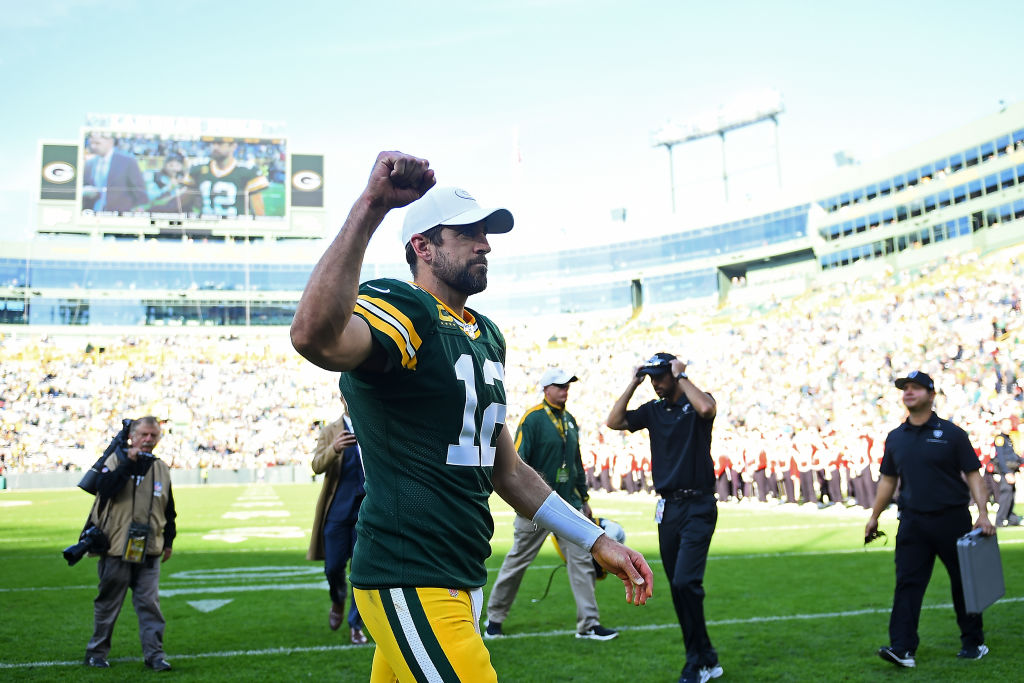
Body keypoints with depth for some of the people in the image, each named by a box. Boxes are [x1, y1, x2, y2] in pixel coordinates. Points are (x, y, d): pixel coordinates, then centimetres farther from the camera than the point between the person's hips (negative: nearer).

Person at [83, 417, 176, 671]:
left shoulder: (162, 468, 11)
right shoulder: (116, 459, -1)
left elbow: (169, 510, 19)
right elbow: (104, 488, -20)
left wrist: (168, 541, 19)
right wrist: (129, 463, -22)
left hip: (149, 550, 3)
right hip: (116, 546, -2)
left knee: (150, 602, -1)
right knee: (108, 602, 8)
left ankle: (155, 653, 3)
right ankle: (96, 651, 23)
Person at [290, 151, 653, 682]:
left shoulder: (487, 336, 16)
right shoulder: (400, 309, -12)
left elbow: (505, 469, 21)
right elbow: (316, 337, -37)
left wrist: (596, 541, 20)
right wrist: (371, 204, -37)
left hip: (463, 578, 9)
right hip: (410, 581, -9)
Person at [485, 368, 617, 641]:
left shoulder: (570, 420, 14)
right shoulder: (533, 418, -9)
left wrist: (584, 500, 20)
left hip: (569, 505, 6)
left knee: (582, 561, 0)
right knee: (517, 561, 4)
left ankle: (588, 624, 5)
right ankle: (494, 618, 19)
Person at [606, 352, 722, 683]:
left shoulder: (696, 401, -2)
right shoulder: (653, 410, 13)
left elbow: (707, 409, -26)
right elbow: (613, 421, 3)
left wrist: (682, 376, -14)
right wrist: (633, 383, 3)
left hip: (698, 507, -6)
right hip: (667, 507, 6)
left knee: (685, 581, -16)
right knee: (678, 588, 8)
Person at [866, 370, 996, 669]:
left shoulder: (952, 434, -2)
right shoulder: (895, 438, 9)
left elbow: (972, 475, -4)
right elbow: (888, 480, 16)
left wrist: (983, 514, -16)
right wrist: (874, 517, 15)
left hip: (952, 519, -3)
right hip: (912, 521, 3)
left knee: (963, 582, 9)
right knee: (907, 583, -4)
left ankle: (973, 643, 25)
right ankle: (902, 648, -6)